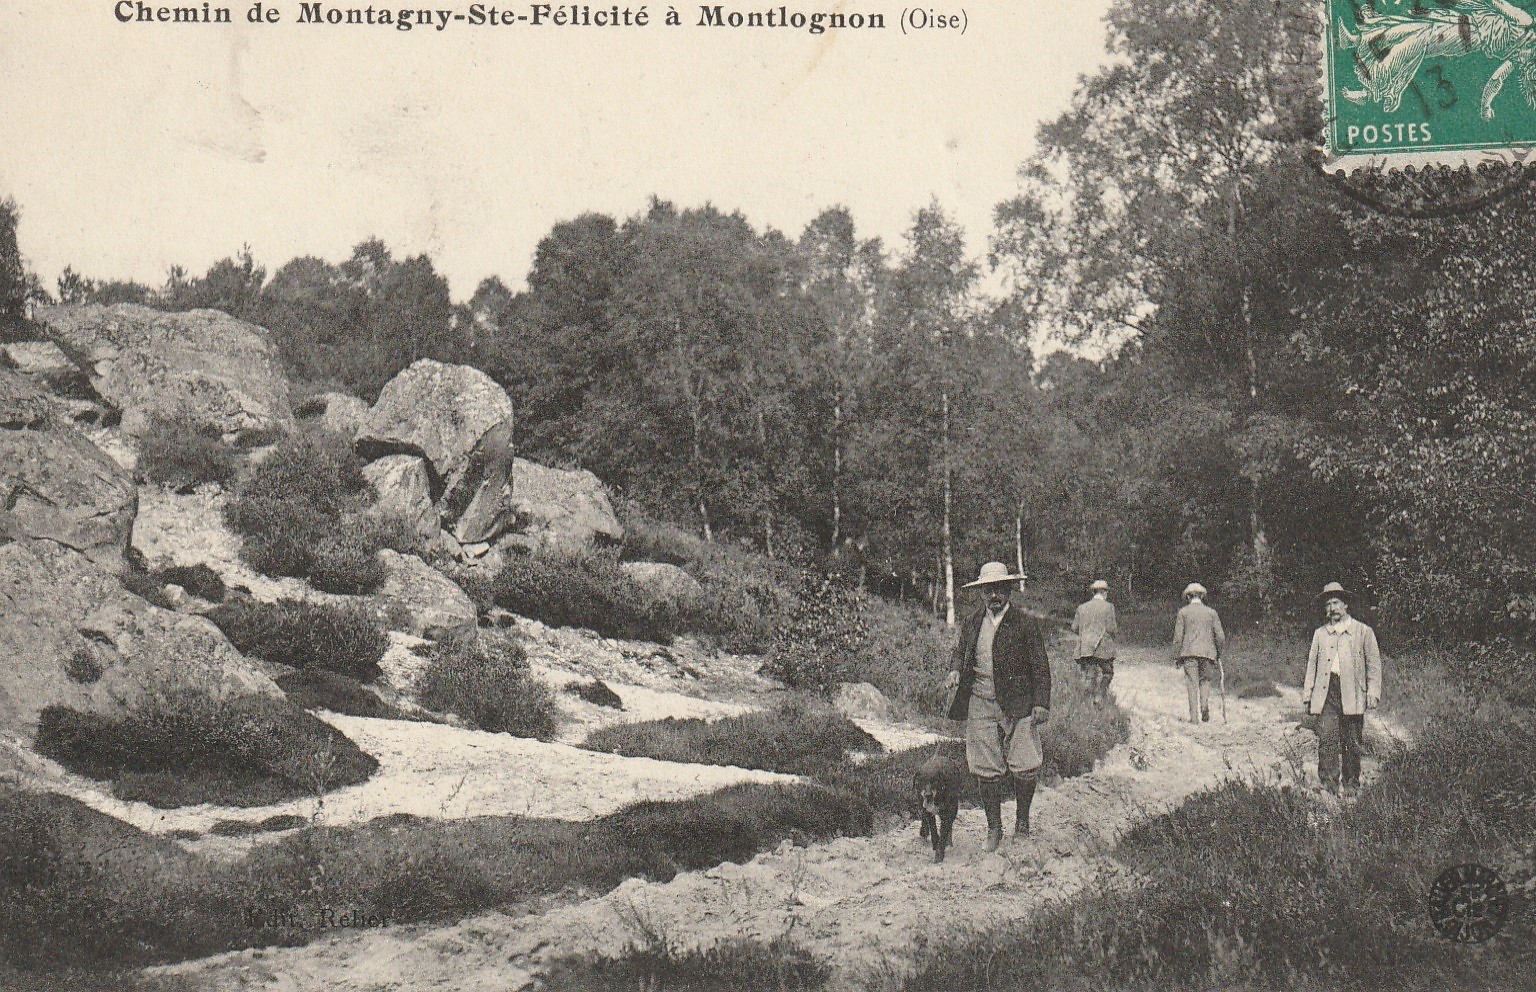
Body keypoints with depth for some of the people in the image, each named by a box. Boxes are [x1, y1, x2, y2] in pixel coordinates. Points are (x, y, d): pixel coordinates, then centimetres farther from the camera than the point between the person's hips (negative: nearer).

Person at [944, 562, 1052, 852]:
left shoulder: (1026, 623, -1)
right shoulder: (971, 624, 10)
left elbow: (1040, 667, -1)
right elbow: (960, 653, 24)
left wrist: (1041, 703, -7)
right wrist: (955, 670, 2)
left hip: (1019, 707, -3)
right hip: (981, 707, 3)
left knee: (1024, 768, -4)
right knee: (987, 771, 3)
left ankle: (1022, 820, 20)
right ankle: (994, 829, 16)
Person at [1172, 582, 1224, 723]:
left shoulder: (1183, 612, 4)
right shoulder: (1211, 612, 7)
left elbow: (1178, 636, 1)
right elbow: (1220, 636, 5)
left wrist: (1177, 656, 6)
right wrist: (1219, 654, 18)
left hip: (1189, 653, -1)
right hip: (1207, 652, 1)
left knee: (1192, 684, 0)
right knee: (1205, 680, 14)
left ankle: (1194, 716, -5)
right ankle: (1205, 705, -10)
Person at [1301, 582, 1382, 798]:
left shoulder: (1363, 632, 7)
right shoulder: (1320, 634, 15)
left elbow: (1374, 665, 5)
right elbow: (1312, 665, 17)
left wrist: (1373, 693, -5)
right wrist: (1307, 695, 10)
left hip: (1352, 694, -2)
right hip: (1326, 693, 2)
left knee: (1352, 743, 3)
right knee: (1326, 739, -10)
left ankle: (1351, 785, 14)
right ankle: (1328, 784, -10)